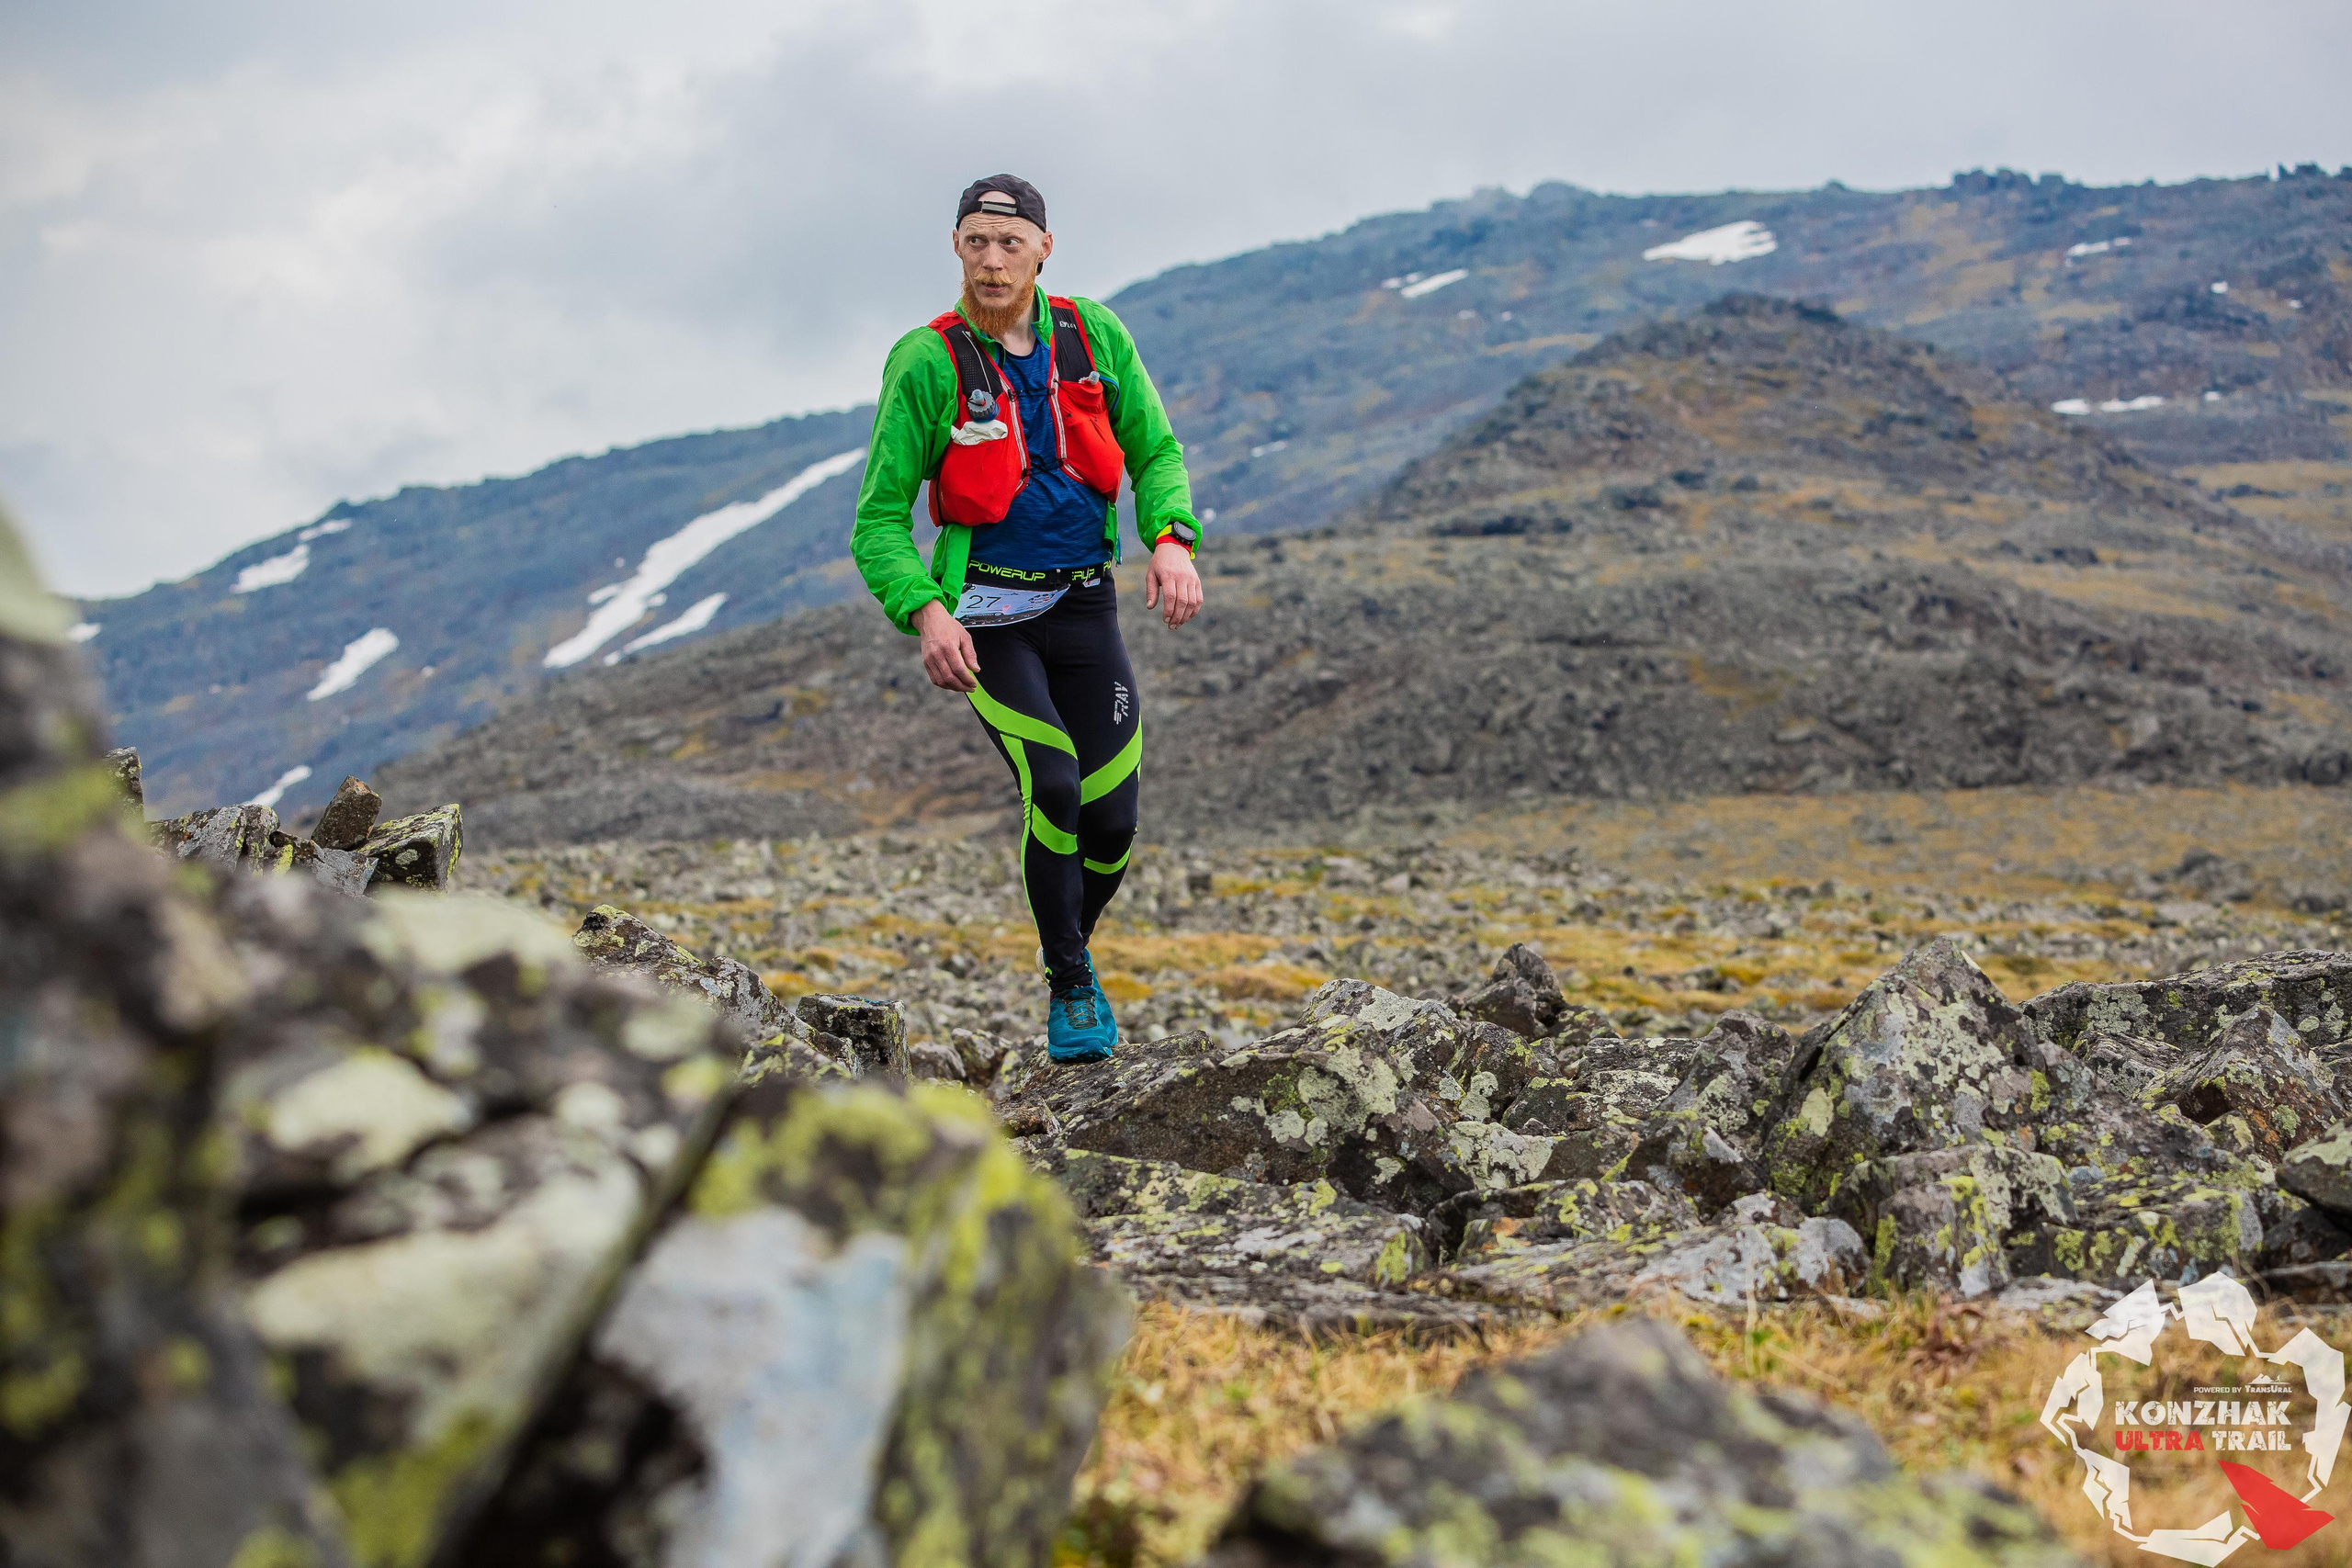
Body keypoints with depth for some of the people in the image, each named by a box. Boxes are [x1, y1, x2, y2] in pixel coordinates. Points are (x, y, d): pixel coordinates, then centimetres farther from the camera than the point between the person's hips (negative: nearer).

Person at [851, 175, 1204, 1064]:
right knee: (1054, 791, -20)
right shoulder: (927, 365, -10)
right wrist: (925, 615, -26)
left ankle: (1072, 947, 32)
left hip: (1083, 603, 3)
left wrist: (1172, 540, -12)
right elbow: (880, 520, -9)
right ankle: (1071, 991, 1)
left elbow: (1156, 451, 8)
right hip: (984, 613, -3)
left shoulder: (1093, 337, -1)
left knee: (1113, 819, 0)